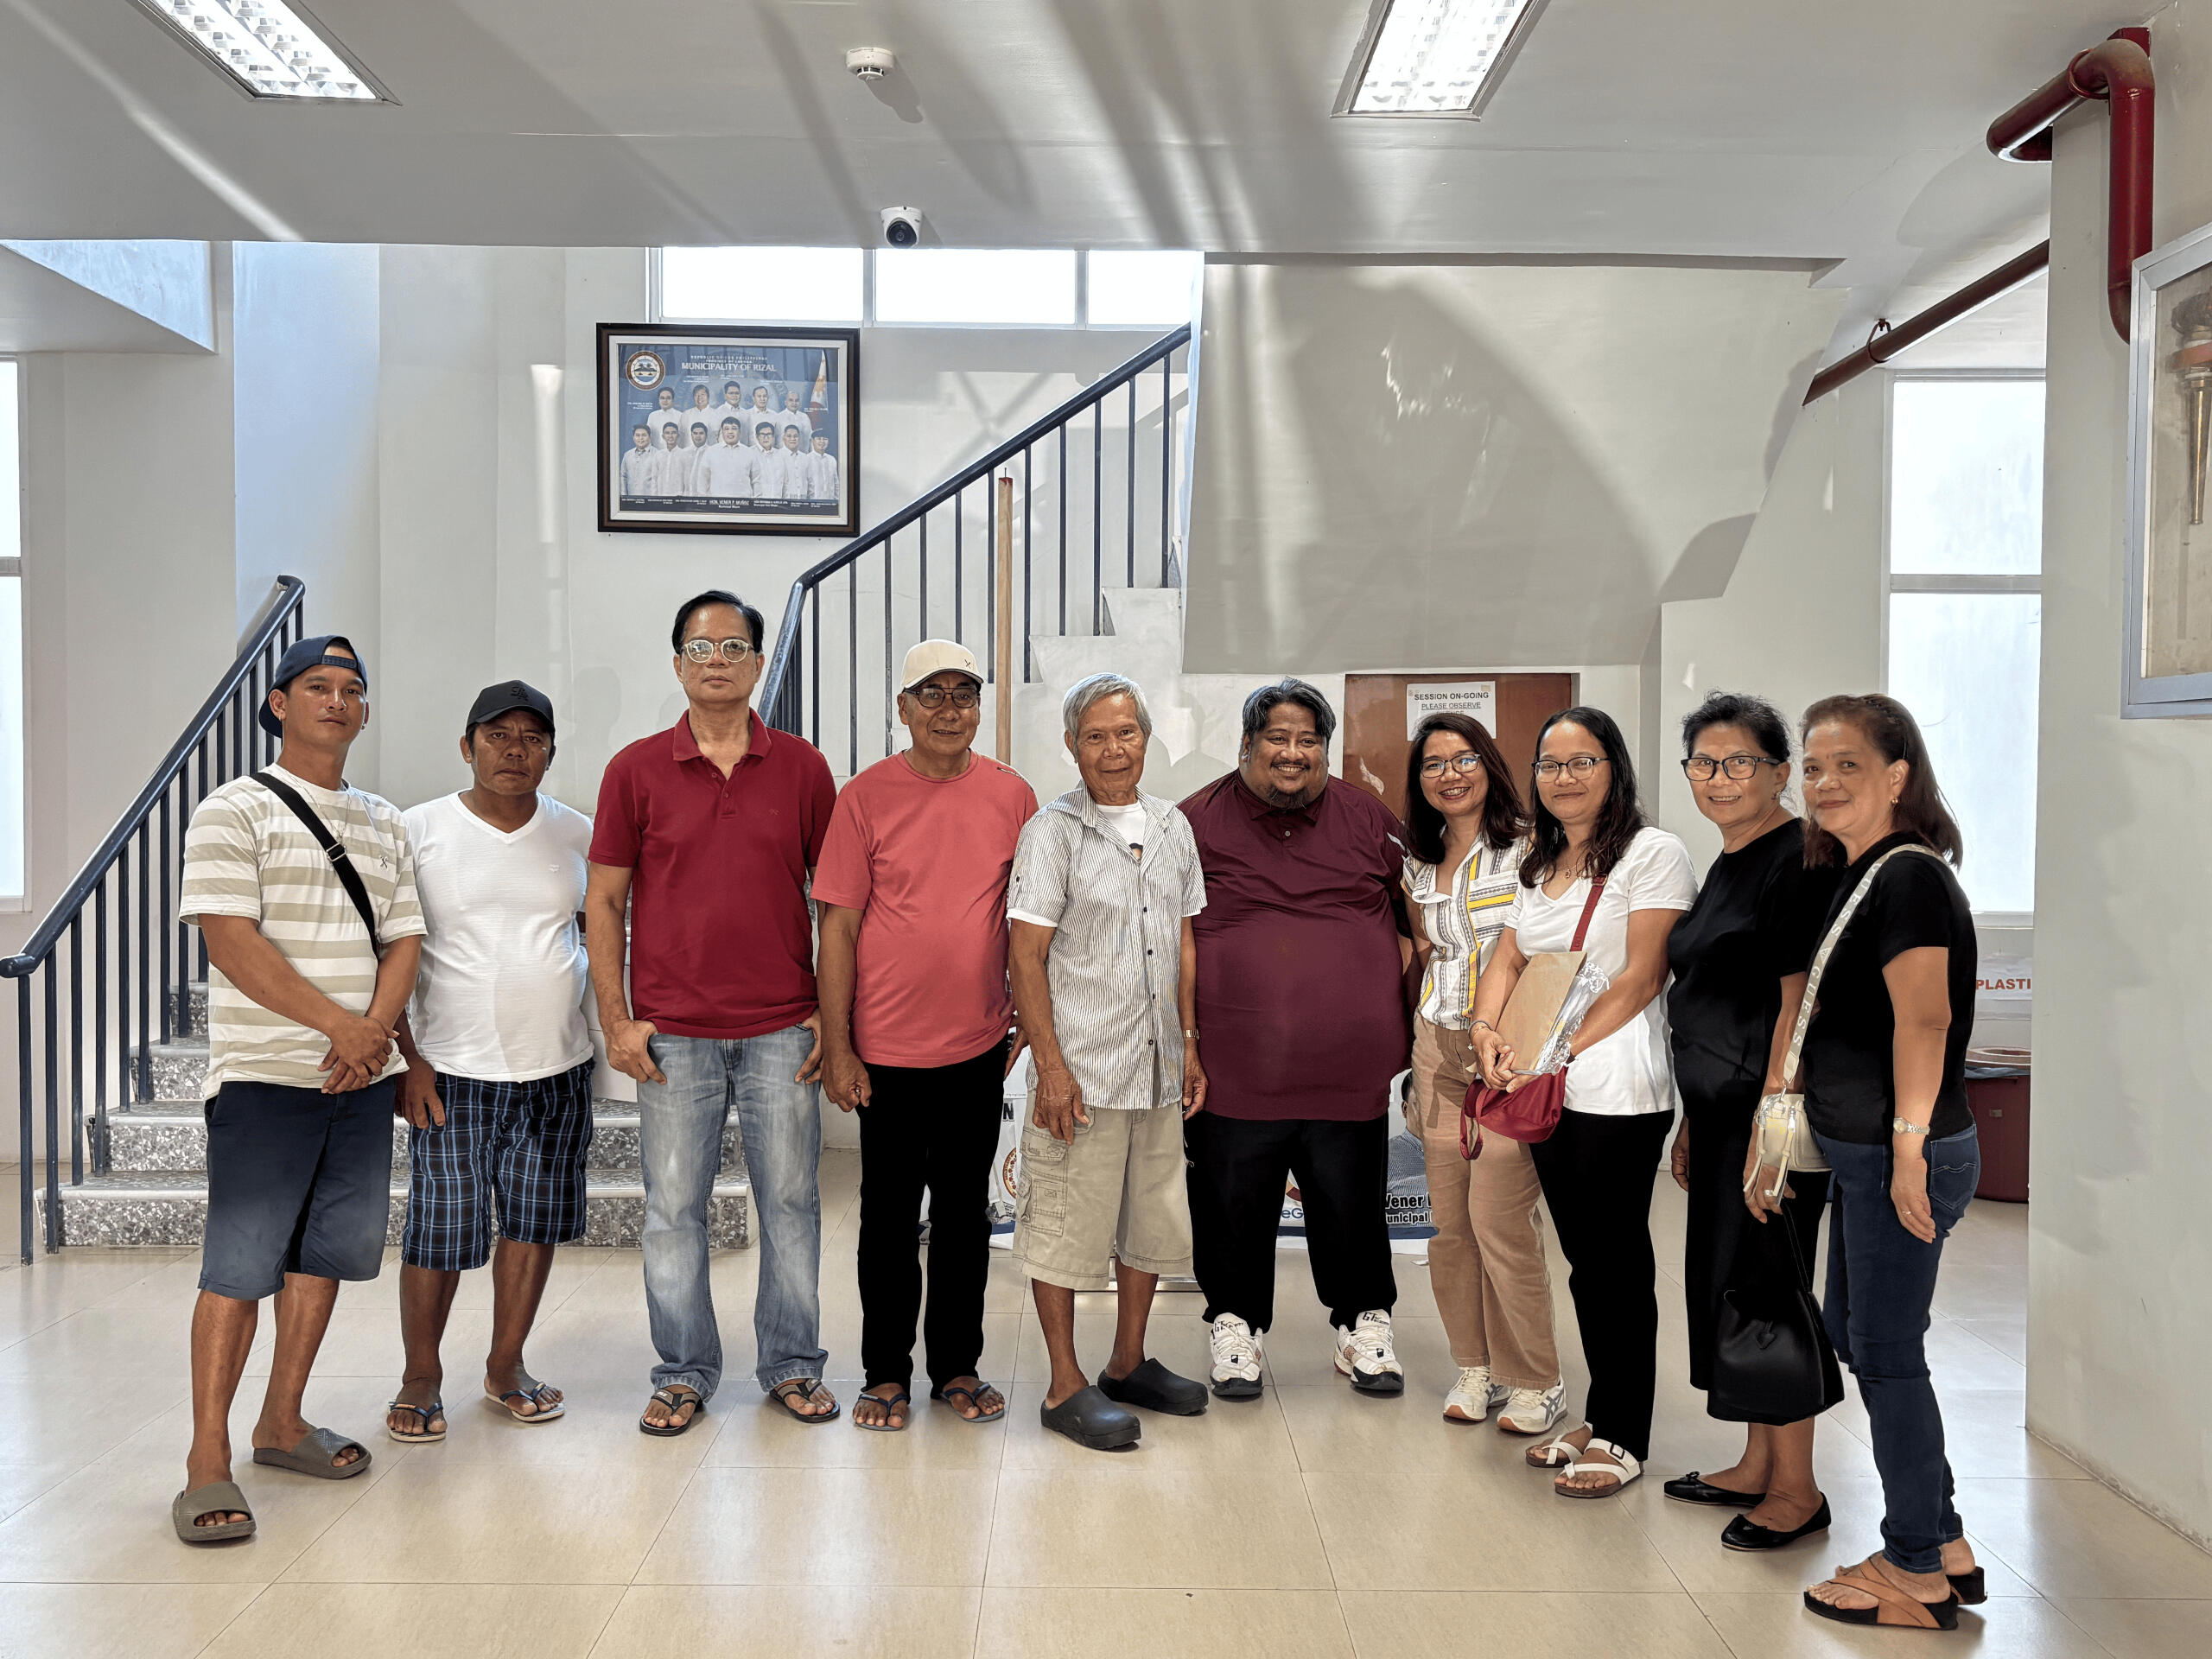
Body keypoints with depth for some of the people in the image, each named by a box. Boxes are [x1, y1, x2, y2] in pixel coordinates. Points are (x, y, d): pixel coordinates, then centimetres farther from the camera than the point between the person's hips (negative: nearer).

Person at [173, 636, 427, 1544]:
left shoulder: (383, 823, 15)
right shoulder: (235, 811, -3)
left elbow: (403, 940, 10)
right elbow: (231, 941, -13)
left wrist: (374, 1035, -7)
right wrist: (337, 1023, -16)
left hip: (361, 1076, 6)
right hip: (266, 1075, -6)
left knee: (325, 1251, 11)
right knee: (239, 1264, -5)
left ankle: (281, 1423, 25)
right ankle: (208, 1460, 3)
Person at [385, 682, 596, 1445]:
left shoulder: (577, 834, 5)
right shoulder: (419, 831, -3)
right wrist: (406, 1058, -9)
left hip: (558, 1067, 3)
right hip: (453, 1070, -3)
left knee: (534, 1223, 10)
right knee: (440, 1232, 0)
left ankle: (507, 1365, 28)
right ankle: (420, 1377, 21)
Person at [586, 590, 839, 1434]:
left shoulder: (802, 768, 3)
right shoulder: (636, 770, 2)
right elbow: (604, 899, 4)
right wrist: (616, 1022, -1)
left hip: (782, 1030, 0)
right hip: (672, 1033, 0)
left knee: (791, 1201, 8)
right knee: (673, 1206, 7)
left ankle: (791, 1364, 23)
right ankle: (684, 1372, 22)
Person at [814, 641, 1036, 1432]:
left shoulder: (1011, 796, 2)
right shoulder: (865, 797, -6)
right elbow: (839, 928, -5)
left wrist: (1027, 1018, 6)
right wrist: (837, 1047, -8)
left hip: (979, 1046, 2)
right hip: (888, 1048, -2)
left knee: (965, 1211, 13)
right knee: (890, 1215, 9)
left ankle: (958, 1366, 28)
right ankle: (886, 1373, 24)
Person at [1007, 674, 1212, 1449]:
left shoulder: (1173, 827, 10)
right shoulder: (1053, 832, -8)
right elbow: (1027, 957, -10)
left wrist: (1189, 1042, 11)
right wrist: (1051, 1066, -15)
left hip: (1158, 1067, 6)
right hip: (1082, 1069, -6)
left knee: (1151, 1221, 16)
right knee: (1067, 1228, 1)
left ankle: (1129, 1364, 32)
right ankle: (1065, 1386, 15)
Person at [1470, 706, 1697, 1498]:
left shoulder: (1653, 853, -6)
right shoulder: (1539, 864, 17)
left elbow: (1640, 976, -13)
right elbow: (1505, 961, 13)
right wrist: (1489, 1032, -6)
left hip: (1617, 1093, -7)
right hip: (1548, 1093, 7)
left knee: (1616, 1266, 1)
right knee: (1586, 1261, 15)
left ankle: (1623, 1438, 13)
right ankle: (1600, 1419, 26)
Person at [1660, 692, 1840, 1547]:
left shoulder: (1800, 859, -13)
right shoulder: (1728, 865, 15)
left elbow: (1798, 998, -19)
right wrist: (1692, 1122, 19)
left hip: (1772, 1114, -9)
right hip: (1722, 1110, 9)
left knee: (1762, 1285, -2)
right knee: (1723, 1281, 15)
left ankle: (1797, 1490, 11)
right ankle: (1757, 1466, 28)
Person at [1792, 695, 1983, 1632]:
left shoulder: (1908, 877, -16)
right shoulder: (1858, 876, 14)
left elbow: (1923, 1020, -25)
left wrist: (1910, 1145, -28)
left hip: (1903, 1157, -10)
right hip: (1862, 1154, 10)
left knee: (1885, 1351, 0)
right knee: (1852, 1334, 18)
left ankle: (1919, 1575, 16)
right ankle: (1946, 1546, 30)